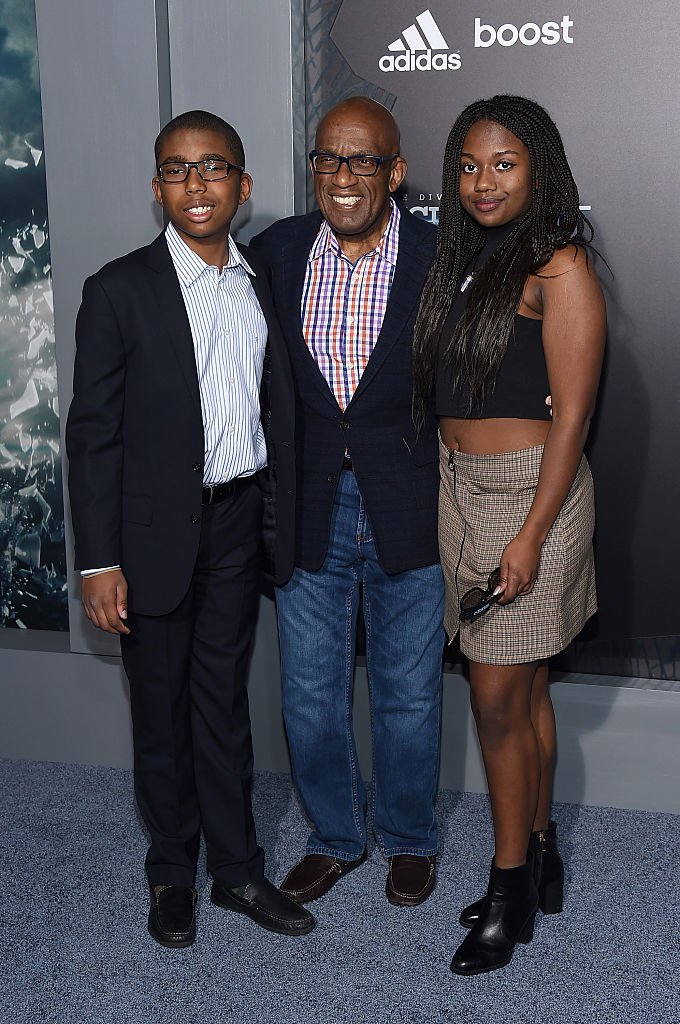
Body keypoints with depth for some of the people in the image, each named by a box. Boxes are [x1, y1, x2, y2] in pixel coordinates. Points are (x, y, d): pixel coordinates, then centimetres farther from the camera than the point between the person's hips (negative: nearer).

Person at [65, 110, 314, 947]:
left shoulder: (263, 282, 5)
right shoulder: (120, 290, -9)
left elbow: (279, 404, 11)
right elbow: (92, 433, -9)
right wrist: (99, 562, -13)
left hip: (236, 526, 4)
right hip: (155, 533, -3)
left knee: (225, 704, 15)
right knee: (162, 712, 11)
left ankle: (237, 869, 29)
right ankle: (171, 873, 30)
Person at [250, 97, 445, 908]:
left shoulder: (438, 257, -9)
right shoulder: (276, 250, -1)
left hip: (407, 510, -2)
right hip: (307, 509, 3)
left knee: (407, 695, 13)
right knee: (309, 694, 14)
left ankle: (409, 839, 37)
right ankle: (334, 837, 36)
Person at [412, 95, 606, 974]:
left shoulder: (559, 267, -11)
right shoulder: (463, 259, 12)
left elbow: (571, 412, -15)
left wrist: (531, 536, -18)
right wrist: (444, 498, 9)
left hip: (528, 490, -7)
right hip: (460, 486, 7)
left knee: (498, 696, -2)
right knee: (523, 689, 15)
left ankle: (511, 890, 14)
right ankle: (539, 859, 29)